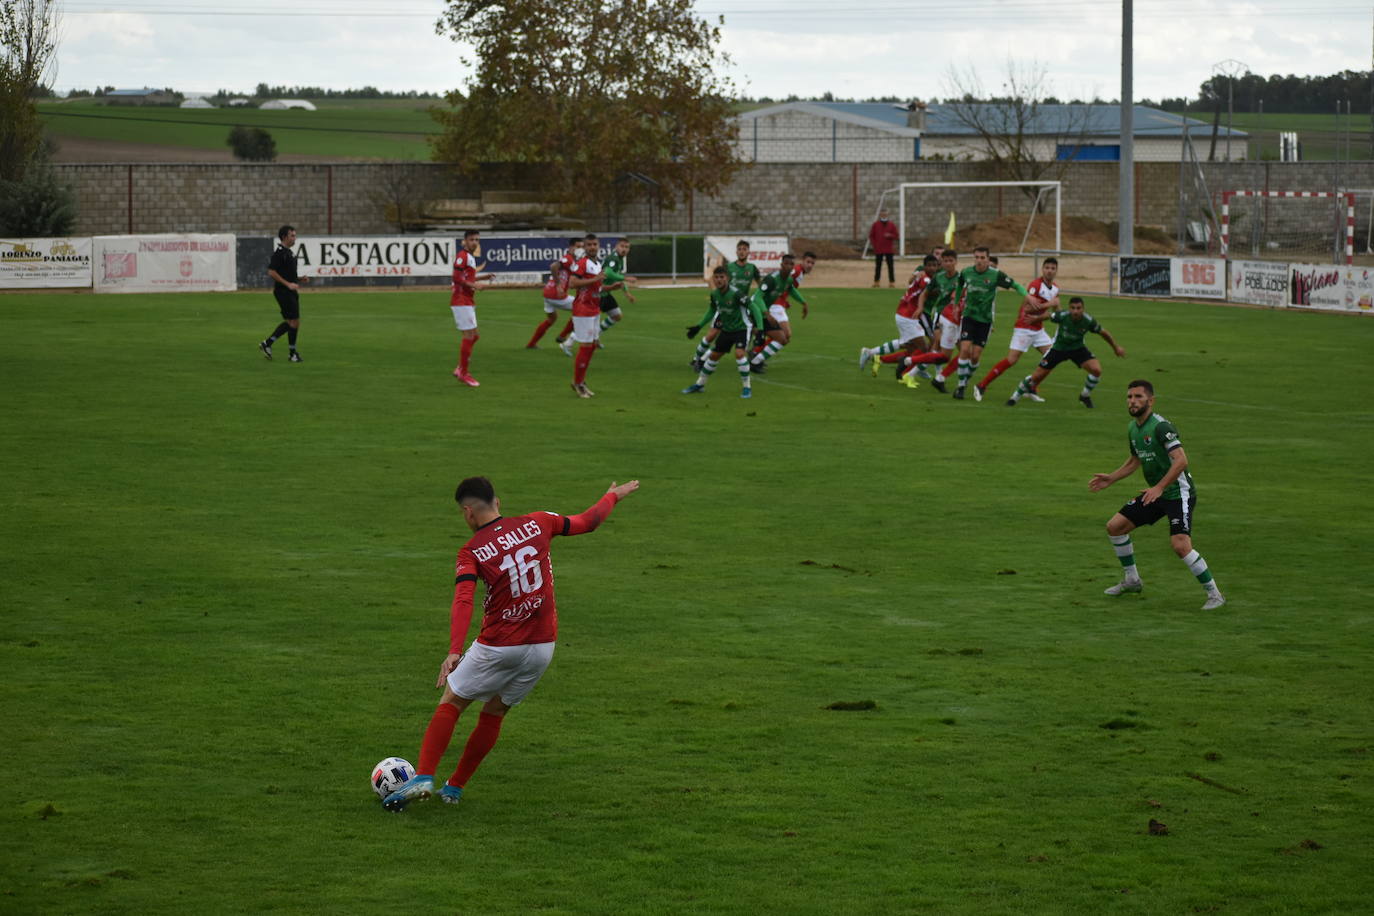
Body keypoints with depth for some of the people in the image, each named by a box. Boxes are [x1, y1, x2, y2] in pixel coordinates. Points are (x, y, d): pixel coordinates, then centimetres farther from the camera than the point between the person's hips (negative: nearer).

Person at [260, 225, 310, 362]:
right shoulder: (279, 252, -14)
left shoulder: (289, 252, 16)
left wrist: (299, 279, 9)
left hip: (291, 291, 10)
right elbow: (271, 272, -20)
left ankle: (267, 343, 19)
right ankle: (293, 353, 3)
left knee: (289, 322, 12)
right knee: (294, 321, -6)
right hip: (283, 292, -10)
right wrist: (288, 284, -22)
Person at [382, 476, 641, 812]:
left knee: (450, 704, 10)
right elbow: (586, 522, 13)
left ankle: (423, 777, -4)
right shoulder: (537, 523, 0)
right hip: (542, 646, 4)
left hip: (498, 646, -4)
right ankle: (454, 787, 22)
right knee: (494, 714, 18)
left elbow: (463, 601, -24)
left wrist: (454, 651, -34)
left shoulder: (471, 552, -10)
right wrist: (614, 495, 31)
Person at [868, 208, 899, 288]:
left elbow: (896, 235, 7)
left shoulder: (891, 225, 6)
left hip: (889, 250, 0)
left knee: (890, 265, -1)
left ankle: (892, 281, 2)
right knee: (878, 266, 3)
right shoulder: (875, 224, 5)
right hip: (878, 250, 0)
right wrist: (874, 244, -2)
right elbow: (871, 235, 9)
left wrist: (890, 236, -12)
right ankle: (876, 282, 8)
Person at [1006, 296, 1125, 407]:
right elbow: (1048, 315, -6)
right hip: (1058, 348, -1)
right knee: (1037, 377, -3)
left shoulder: (1088, 321, -25)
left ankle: (1085, 395, 7)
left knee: (1096, 370, -21)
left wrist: (1116, 347, 6)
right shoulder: (1062, 316, -29)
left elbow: (1103, 333, -6)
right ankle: (1016, 395, 24)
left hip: (1077, 348, 1)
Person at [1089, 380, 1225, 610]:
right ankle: (1131, 580, 25)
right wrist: (1110, 479, 20)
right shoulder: (1132, 428, 8)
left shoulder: (1161, 426, -20)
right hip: (1155, 494, 9)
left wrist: (1159, 488, -34)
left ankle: (1214, 594, -10)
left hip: (1179, 493, -9)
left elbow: (1181, 460, -30)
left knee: (1180, 545, -24)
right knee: (1115, 527, 8)